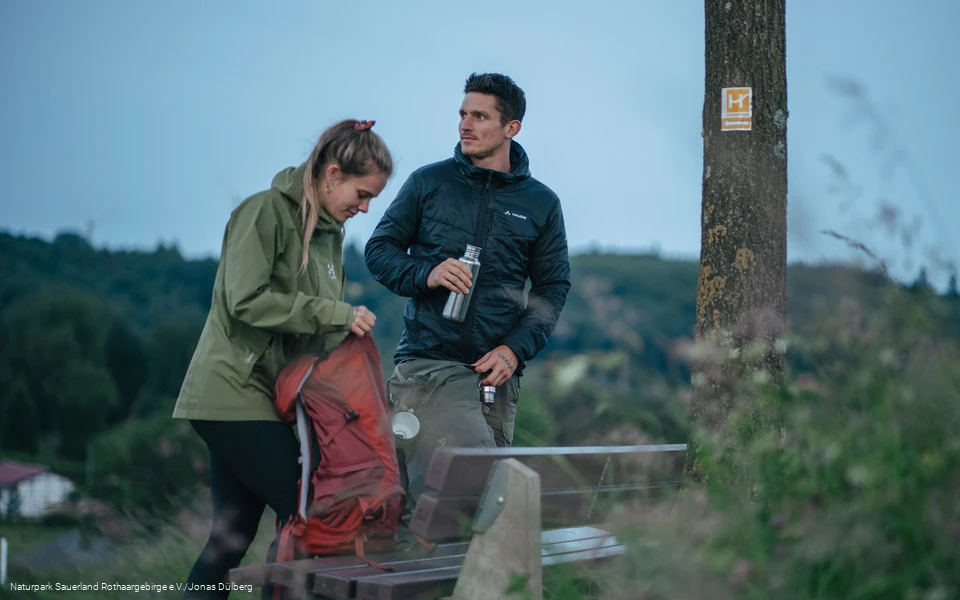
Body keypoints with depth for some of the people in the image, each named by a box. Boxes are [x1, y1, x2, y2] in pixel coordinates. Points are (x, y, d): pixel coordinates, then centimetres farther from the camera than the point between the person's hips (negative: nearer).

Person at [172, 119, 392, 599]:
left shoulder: (330, 230, 16)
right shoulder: (266, 211, -10)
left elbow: (321, 332, 20)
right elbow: (246, 300, -19)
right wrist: (334, 313, -18)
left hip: (268, 396, 8)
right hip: (234, 392, -8)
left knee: (233, 534, 8)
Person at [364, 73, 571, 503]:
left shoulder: (542, 203, 11)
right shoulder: (428, 182, 8)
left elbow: (552, 289, 11)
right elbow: (379, 249, 11)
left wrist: (514, 349, -4)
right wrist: (426, 273, -10)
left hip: (498, 372, 3)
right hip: (427, 362, -2)